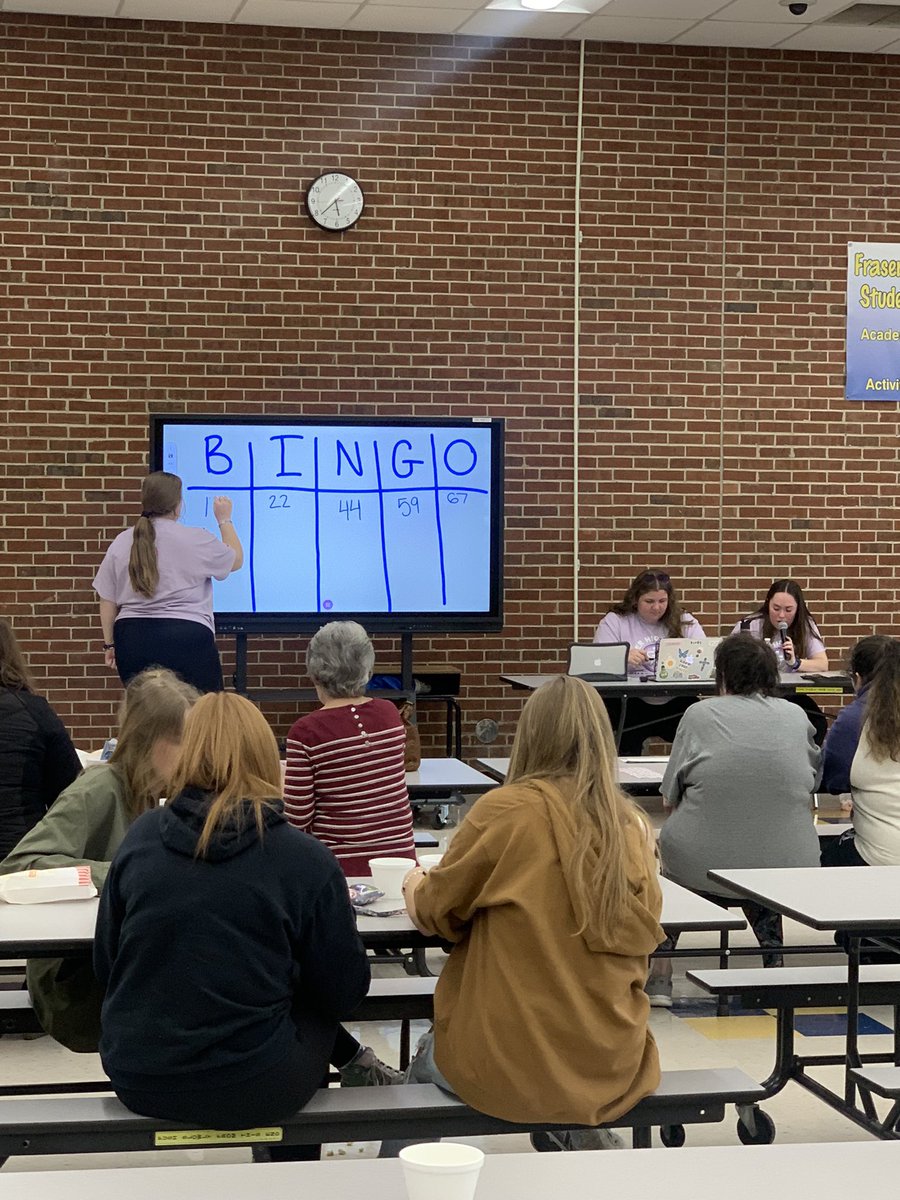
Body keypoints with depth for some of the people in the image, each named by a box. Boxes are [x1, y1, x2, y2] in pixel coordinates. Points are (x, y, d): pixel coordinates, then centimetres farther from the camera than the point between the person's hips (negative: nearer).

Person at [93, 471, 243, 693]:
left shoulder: (121, 543, 5)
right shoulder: (196, 540, -6)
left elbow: (107, 600, 8)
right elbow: (236, 561, 11)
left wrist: (109, 643, 17)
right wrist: (225, 520, 23)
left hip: (133, 636, 4)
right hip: (185, 638, -4)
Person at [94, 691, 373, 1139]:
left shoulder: (140, 837, -3)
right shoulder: (304, 859, -12)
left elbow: (105, 966, 7)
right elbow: (344, 993, -2)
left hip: (137, 1084, 4)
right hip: (249, 1093, -3)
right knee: (316, 1007, 29)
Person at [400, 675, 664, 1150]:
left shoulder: (505, 811, -13)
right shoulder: (632, 825, -3)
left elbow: (435, 911, 0)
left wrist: (416, 884, 24)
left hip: (513, 1063, -4)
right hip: (613, 1064, 4)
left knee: (427, 1058, 28)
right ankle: (580, 1140, 24)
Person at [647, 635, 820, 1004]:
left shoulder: (700, 715, -2)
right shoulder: (796, 716, 6)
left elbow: (670, 800, 2)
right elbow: (814, 781, 20)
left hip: (704, 864, -2)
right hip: (786, 868, 3)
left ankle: (660, 974, 27)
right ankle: (774, 960, 29)